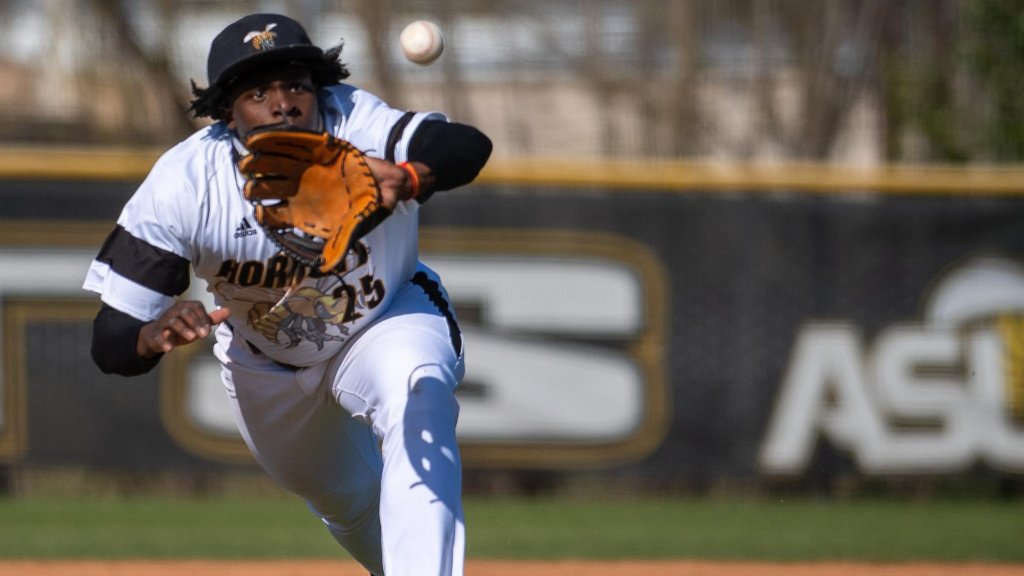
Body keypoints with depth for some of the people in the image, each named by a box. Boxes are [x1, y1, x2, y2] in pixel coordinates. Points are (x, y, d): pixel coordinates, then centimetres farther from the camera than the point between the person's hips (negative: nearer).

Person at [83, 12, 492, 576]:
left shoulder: (354, 125, -35)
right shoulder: (181, 185, -31)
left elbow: (471, 147, -55)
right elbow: (111, 343, -30)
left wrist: (407, 178, -77)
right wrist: (157, 334, -55)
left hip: (388, 321, -2)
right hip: (262, 359, 2)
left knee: (418, 402, -34)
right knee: (348, 503, 20)